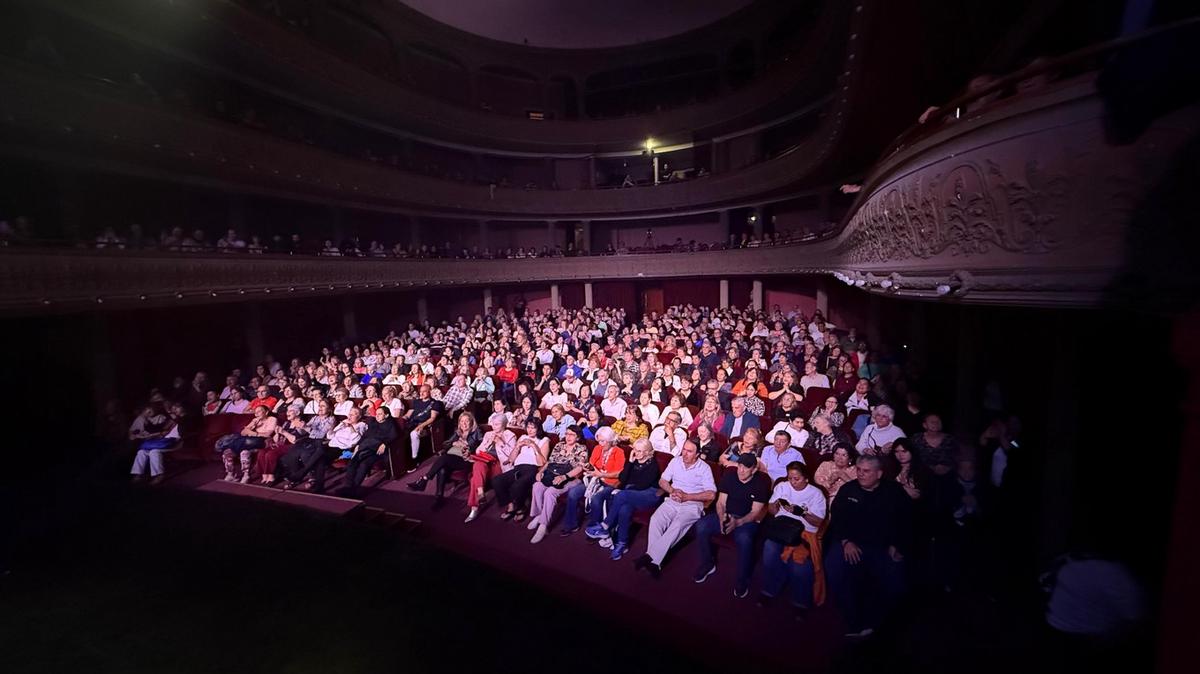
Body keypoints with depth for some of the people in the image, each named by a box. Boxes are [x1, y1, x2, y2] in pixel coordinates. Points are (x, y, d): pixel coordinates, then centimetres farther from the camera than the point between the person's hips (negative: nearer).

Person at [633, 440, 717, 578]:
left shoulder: (704, 468, -3)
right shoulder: (676, 461, 9)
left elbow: (711, 494, -10)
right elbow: (662, 481, 14)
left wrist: (686, 496, -15)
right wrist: (672, 491, -8)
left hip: (692, 504, -4)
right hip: (672, 501, 4)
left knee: (677, 525, -34)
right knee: (655, 519, -27)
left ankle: (651, 556, -36)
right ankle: (654, 561, -33)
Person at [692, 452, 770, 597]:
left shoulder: (761, 483, -10)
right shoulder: (729, 475, -2)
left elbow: (755, 512, -11)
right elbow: (721, 502, 0)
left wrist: (738, 522, -27)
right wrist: (722, 518, -21)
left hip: (747, 520, -3)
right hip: (725, 515, 3)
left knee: (744, 539, -36)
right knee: (701, 526, -22)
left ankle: (742, 580, -12)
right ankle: (708, 564, 1)